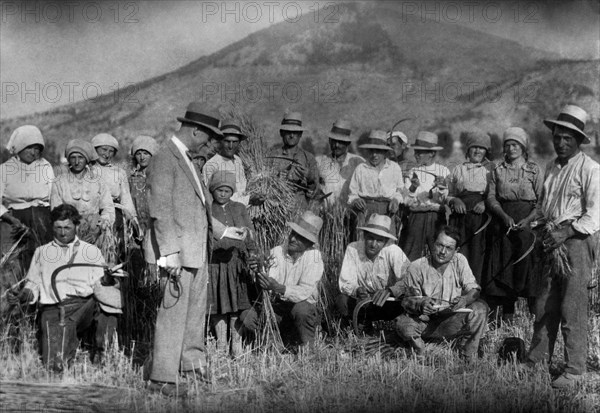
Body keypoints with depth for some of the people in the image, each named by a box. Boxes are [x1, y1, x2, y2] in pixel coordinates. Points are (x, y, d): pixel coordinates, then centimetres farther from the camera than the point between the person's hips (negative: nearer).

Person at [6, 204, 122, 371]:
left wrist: (106, 281, -18)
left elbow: (100, 286, 5)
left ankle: (101, 351, -8)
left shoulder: (91, 251, 14)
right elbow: (33, 284, 16)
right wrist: (23, 295, -5)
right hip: (53, 311, -2)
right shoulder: (42, 252, 18)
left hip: (84, 306, 2)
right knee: (56, 365, -20)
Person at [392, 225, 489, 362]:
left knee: (480, 307, -25)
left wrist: (464, 300, -29)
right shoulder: (416, 267, -7)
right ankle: (421, 358, -3)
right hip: (425, 322, -1)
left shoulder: (460, 261, 0)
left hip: (453, 322, 2)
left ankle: (468, 358, -13)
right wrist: (421, 304, -32)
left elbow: (473, 290, -5)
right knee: (403, 323, -34)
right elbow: (408, 300, -7)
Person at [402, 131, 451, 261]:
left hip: (437, 217, -1)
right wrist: (413, 187, -16)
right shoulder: (412, 173, 7)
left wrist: (441, 188, -19)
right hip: (416, 216, 1)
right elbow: (406, 201, 1)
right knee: (412, 257, -3)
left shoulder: (443, 171, 4)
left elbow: (444, 200, 0)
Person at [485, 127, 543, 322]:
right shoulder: (498, 170, 9)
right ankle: (491, 309, 2)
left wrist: (528, 220, -15)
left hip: (527, 225, -1)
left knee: (524, 265, -4)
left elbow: (541, 201, -1)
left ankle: (509, 312, 2)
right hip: (502, 224, 1)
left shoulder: (534, 170, 3)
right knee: (499, 265, -1)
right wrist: (504, 216, -13)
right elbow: (491, 198, 3)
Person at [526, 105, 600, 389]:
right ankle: (537, 357, 22)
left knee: (572, 310, -6)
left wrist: (566, 232, -19)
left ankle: (574, 370, 1)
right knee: (544, 305, 11)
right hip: (551, 241, 7)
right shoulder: (551, 167, 15)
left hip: (576, 242, -7)